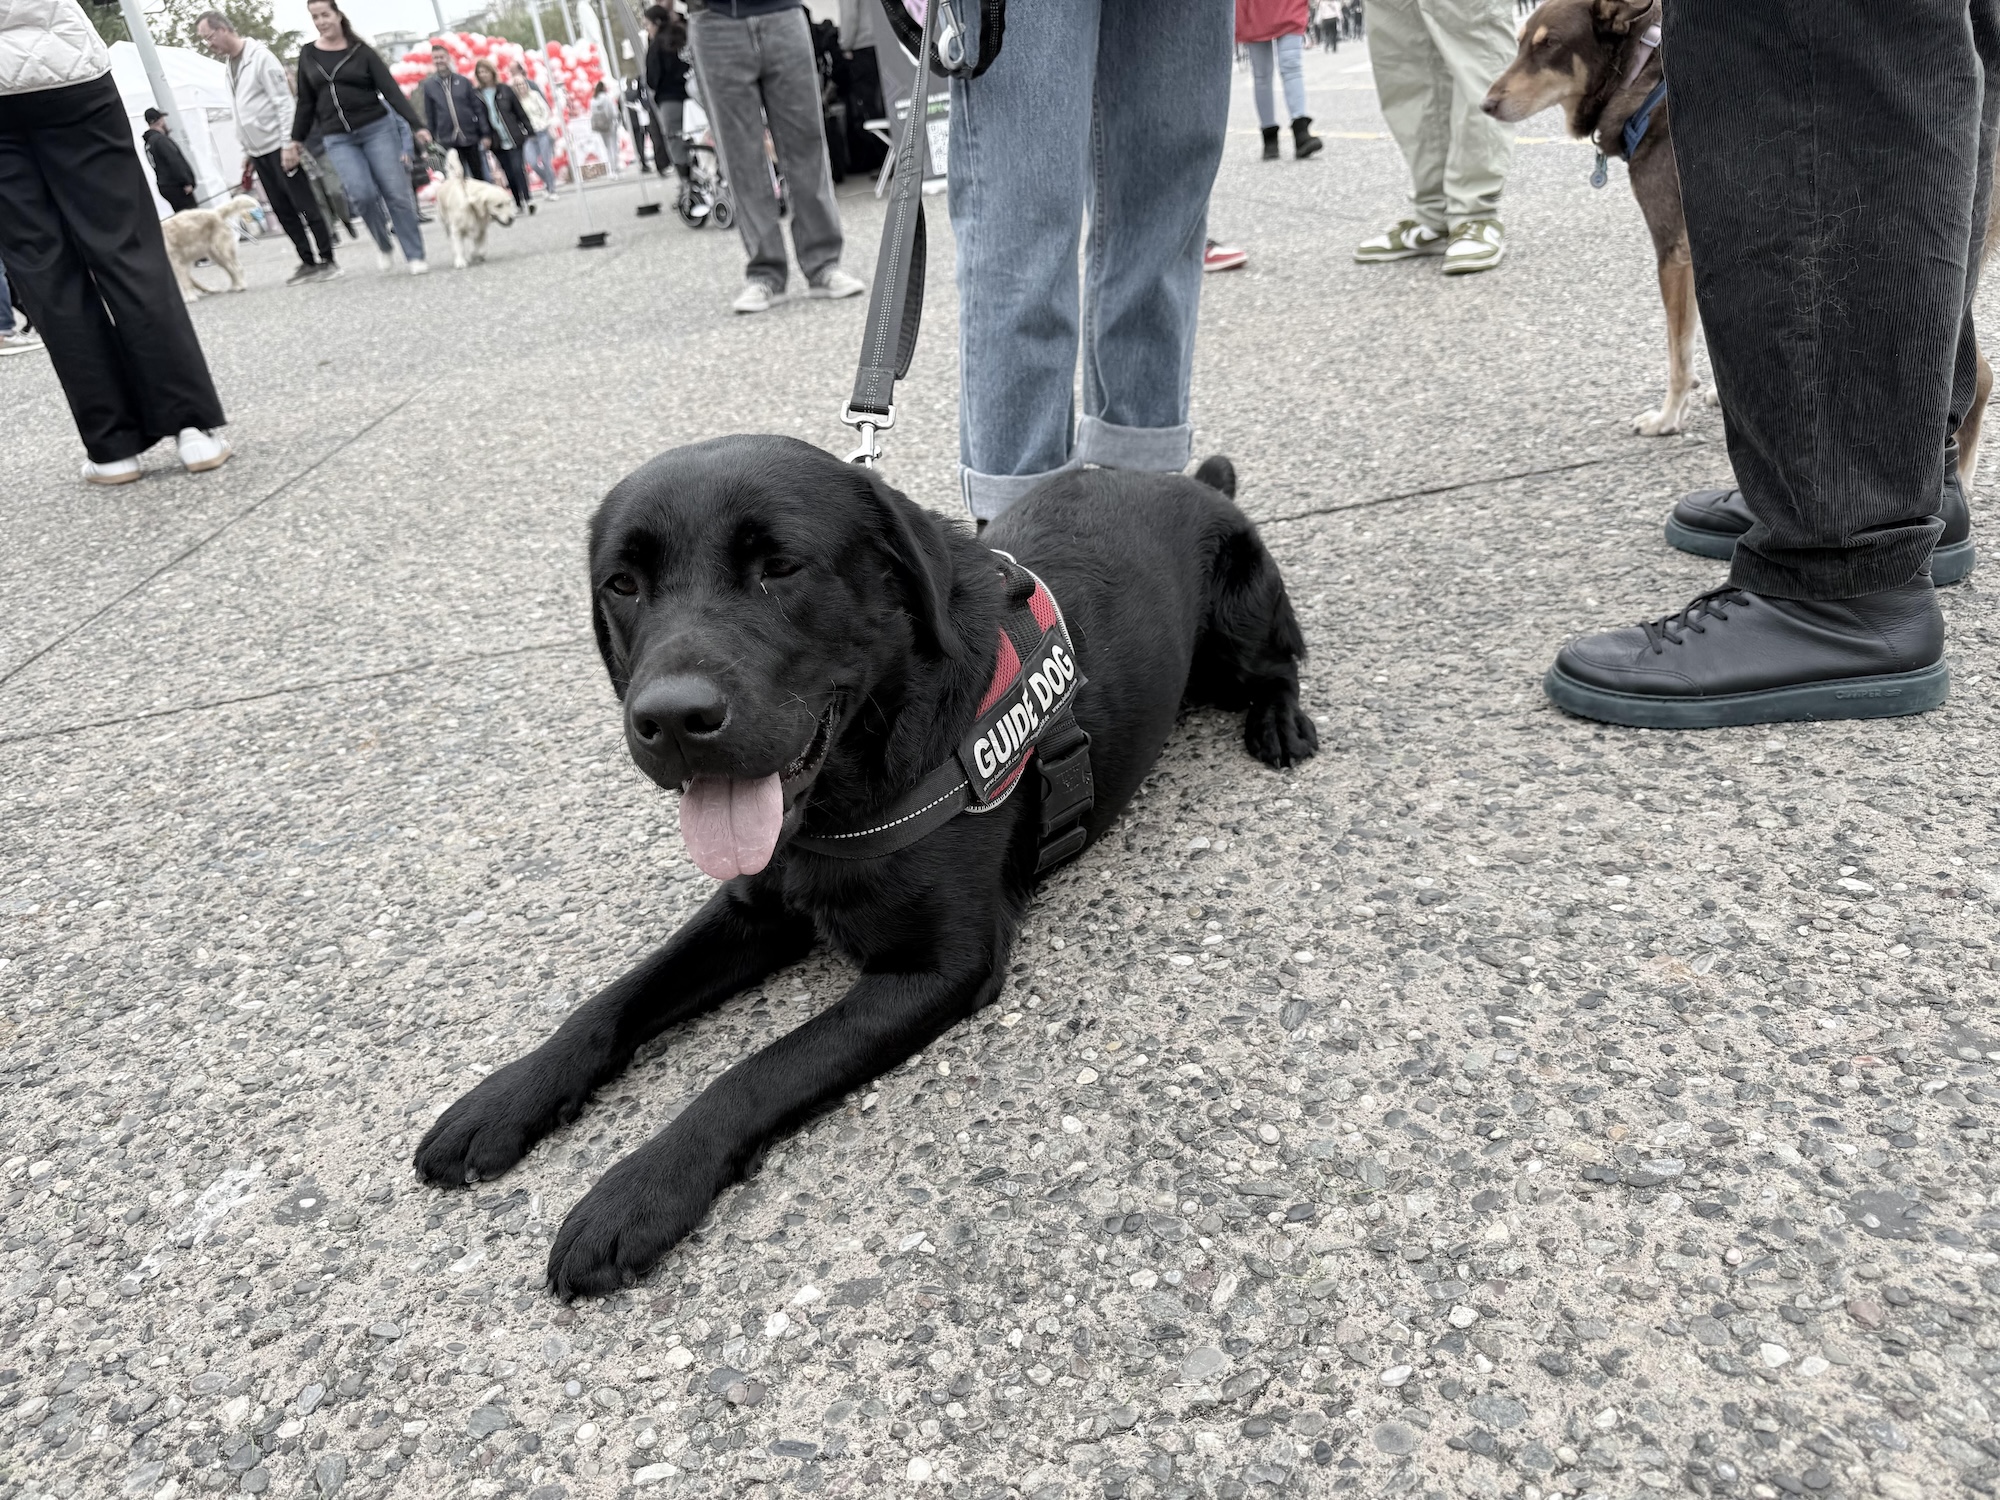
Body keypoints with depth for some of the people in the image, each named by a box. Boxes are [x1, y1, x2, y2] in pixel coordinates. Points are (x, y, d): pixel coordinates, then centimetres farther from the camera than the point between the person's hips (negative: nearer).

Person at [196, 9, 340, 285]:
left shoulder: (260, 56, -10)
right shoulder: (228, 64, 14)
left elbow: (283, 101, -14)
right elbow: (240, 111, 19)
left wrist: (288, 145, -19)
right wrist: (245, 149, 16)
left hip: (278, 146, -8)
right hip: (257, 151, 8)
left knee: (304, 205, -5)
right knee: (283, 210, 6)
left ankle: (327, 260, 1)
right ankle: (308, 261, 10)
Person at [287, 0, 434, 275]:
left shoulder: (361, 51, 0)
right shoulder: (307, 55, 9)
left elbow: (391, 90, -6)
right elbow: (305, 102, 13)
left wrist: (416, 125, -16)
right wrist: (296, 140, 10)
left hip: (377, 128, -2)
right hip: (338, 139, 2)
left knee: (396, 192, -8)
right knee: (363, 193, -18)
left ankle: (415, 256, 0)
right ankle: (382, 245, 6)